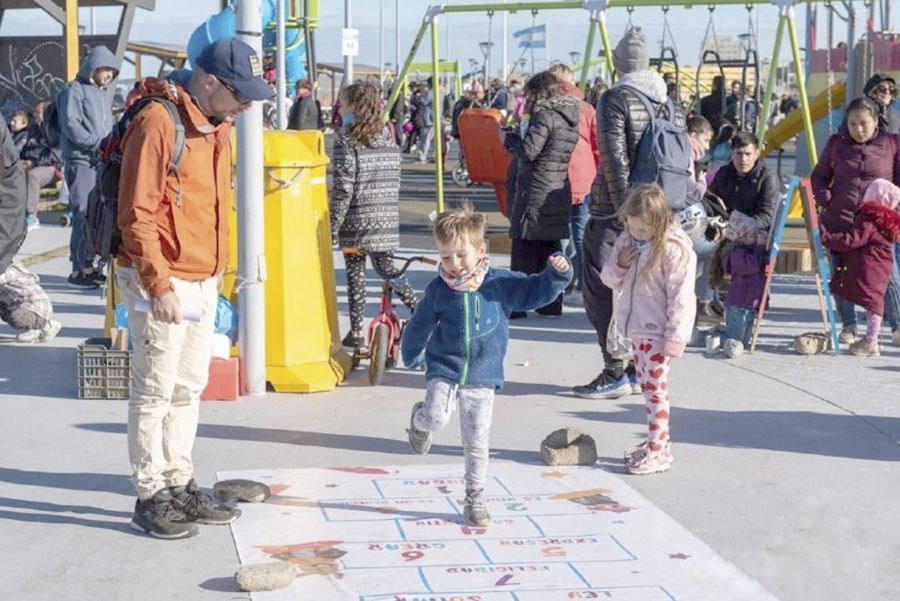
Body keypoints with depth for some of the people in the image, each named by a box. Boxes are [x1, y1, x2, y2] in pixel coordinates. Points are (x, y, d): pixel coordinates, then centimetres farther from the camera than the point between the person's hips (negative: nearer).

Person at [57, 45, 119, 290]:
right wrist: (97, 143, -19)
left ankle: (88, 265, 18)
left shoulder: (104, 94, 21)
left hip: (101, 161, 8)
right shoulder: (75, 90, -4)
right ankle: (78, 270, -8)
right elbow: (70, 125, -14)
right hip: (80, 161, -8)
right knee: (83, 215, -10)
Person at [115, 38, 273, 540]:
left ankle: (180, 486, 25)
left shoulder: (218, 127, 12)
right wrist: (159, 286, -20)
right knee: (155, 393, 0)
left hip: (206, 282, 9)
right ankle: (151, 498, 10)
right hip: (164, 284, -9)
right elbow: (137, 215, -19)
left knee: (189, 389, 15)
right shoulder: (158, 123, -16)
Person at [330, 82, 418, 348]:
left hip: (356, 222, -5)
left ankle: (356, 332, 6)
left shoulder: (346, 141, -11)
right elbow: (394, 183, 12)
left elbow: (342, 190, -13)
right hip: (387, 221, 5)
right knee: (386, 267, 17)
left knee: (355, 273, 3)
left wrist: (332, 227, -9)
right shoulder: (389, 140, 8)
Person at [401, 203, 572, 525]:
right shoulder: (438, 290, -3)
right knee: (437, 416, -24)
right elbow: (419, 326, 10)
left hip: (482, 377, 1)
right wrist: (412, 357, 21)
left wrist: (557, 273, -17)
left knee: (477, 442, 5)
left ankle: (475, 498, 19)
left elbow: (536, 290, 1)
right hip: (444, 370, -1)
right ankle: (419, 419, 14)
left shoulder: (500, 283, -3)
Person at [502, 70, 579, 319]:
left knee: (524, 250, -4)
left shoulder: (545, 116, -13)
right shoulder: (570, 117, 14)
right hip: (560, 191, 9)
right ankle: (551, 303, 16)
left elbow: (528, 150, -18)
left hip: (536, 191, -9)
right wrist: (516, 138, 16)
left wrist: (509, 137, -1)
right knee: (551, 249, 13)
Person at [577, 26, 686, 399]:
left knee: (602, 294, 0)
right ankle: (638, 370, 18)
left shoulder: (616, 99, -9)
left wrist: (625, 210, -15)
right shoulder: (673, 106, 10)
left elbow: (615, 159, -16)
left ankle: (616, 374, -1)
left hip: (612, 214, -7)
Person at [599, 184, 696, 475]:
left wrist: (675, 336, -19)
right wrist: (619, 264, -9)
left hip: (659, 331, -8)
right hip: (636, 328, 8)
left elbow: (681, 297, -19)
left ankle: (658, 450, -2)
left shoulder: (675, 249, -19)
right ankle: (657, 439, 26)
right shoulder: (627, 241, 5)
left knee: (656, 386, -6)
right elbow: (610, 280, 13)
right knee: (646, 385, 15)